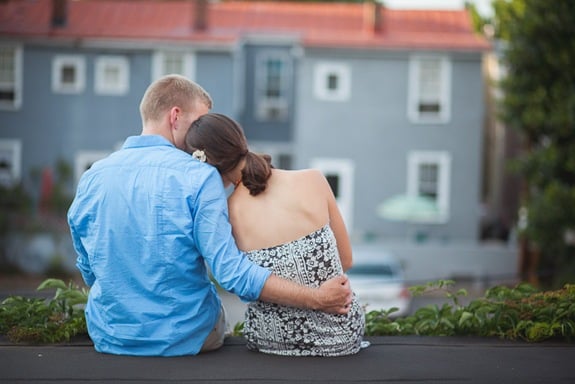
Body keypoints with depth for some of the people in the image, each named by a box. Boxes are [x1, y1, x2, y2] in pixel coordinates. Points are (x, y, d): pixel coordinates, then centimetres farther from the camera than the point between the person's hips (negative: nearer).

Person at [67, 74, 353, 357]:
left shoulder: (92, 178, -2)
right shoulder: (198, 177, -16)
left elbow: (89, 273, 8)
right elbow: (230, 270, -22)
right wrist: (317, 298, -18)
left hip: (109, 337, 4)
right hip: (185, 339, -3)